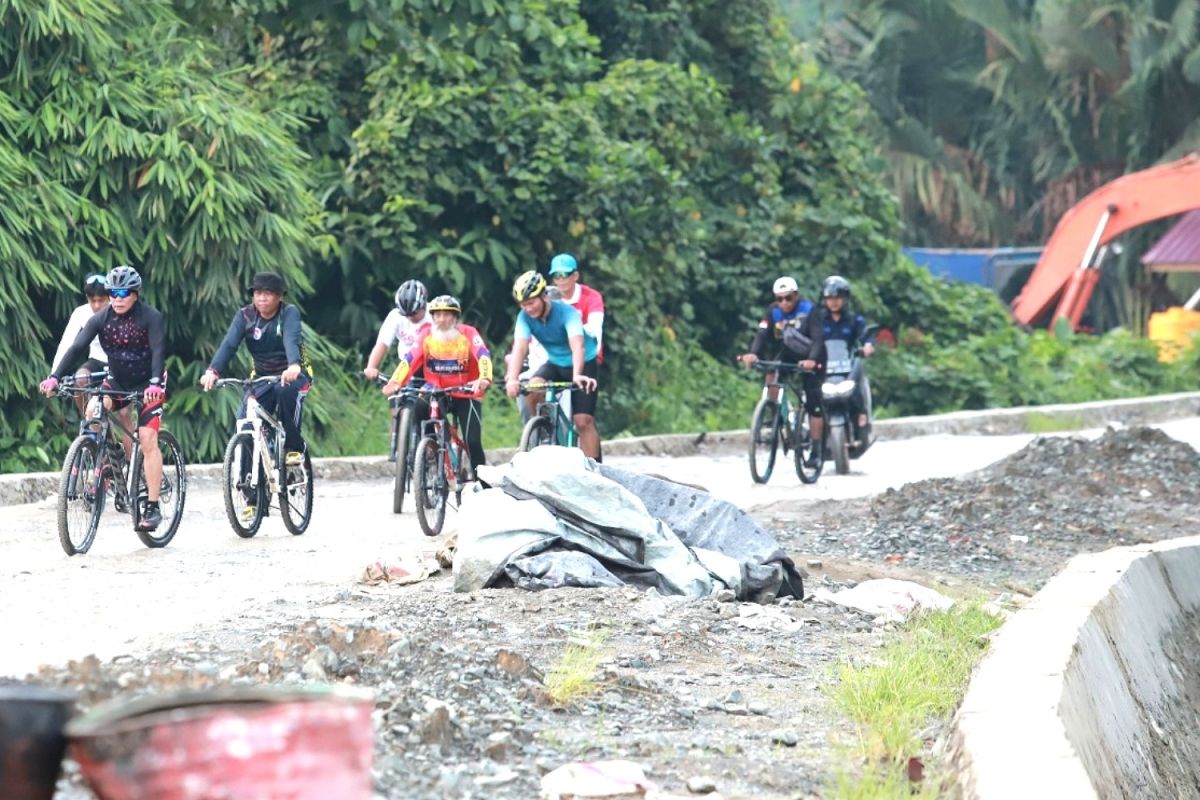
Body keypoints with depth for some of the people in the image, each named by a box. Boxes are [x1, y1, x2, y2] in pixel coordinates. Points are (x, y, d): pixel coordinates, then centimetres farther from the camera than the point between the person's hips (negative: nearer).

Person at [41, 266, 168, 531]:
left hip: (148, 384, -5)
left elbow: (158, 350, -31)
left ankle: (153, 507, -13)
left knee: (148, 440, -15)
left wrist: (154, 383, -47)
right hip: (118, 381, 6)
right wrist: (55, 376, -33)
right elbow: (77, 347, -20)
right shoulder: (101, 319, -12)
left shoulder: (150, 317, -20)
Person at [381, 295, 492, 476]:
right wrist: (394, 383, -35)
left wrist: (484, 379, -49)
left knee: (473, 442, -12)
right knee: (417, 410, -28)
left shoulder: (467, 334, -13)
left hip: (465, 395, -2)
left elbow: (483, 355, -28)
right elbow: (409, 359, -18)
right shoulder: (427, 336, -7)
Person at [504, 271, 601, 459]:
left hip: (582, 365, -4)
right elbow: (520, 347, -30)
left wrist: (577, 375, -61)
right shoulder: (525, 317, -17)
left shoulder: (566, 312, -29)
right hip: (555, 364, 4)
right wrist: (512, 379, -47)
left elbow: (577, 345, -43)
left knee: (583, 421, -13)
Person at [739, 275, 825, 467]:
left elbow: (818, 338, -32)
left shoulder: (808, 310, -23)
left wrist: (812, 360, -51)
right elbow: (762, 334, -23)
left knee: (813, 404, -7)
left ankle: (816, 450, 0)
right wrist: (753, 353, -43)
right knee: (772, 374, -29)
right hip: (786, 354, 3)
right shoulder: (773, 311, -13)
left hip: (810, 359, -3)